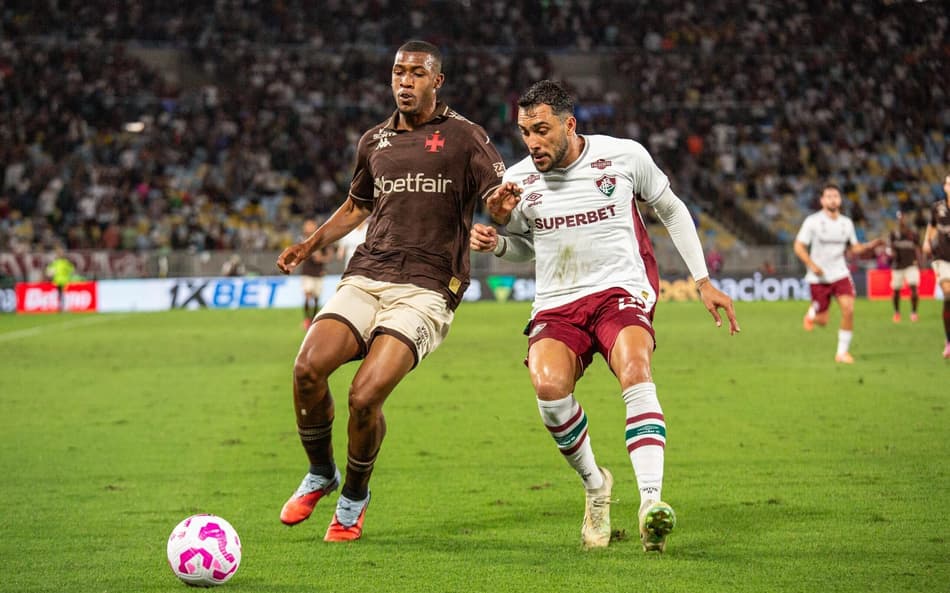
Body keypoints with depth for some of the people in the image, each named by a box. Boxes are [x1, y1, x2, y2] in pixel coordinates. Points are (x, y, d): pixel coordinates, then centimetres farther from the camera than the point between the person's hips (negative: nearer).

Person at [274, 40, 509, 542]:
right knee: (308, 368, -19)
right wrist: (310, 245, 20)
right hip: (365, 276, 5)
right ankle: (319, 475, 8)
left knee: (365, 396, -21)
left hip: (426, 289, -4)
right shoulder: (374, 141, 17)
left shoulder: (464, 137, 2)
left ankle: (354, 498, 8)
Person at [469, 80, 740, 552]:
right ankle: (594, 485, -3)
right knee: (548, 384, -29)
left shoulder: (625, 156, -3)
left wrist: (704, 282, 11)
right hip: (557, 303, 2)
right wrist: (495, 239, -2)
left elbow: (672, 211, 13)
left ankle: (650, 504, -42)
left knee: (634, 370, -34)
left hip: (621, 289, -2)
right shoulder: (517, 180, 3)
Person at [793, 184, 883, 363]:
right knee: (823, 321, 0)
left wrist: (869, 246, -5)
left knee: (848, 309, -17)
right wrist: (812, 265, -20)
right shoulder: (812, 221, -7)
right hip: (818, 278, -3)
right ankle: (812, 313, 39)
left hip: (840, 274, 3)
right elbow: (799, 247, -6)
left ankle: (842, 352, -3)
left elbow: (854, 247, 15)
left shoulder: (846, 223, 5)